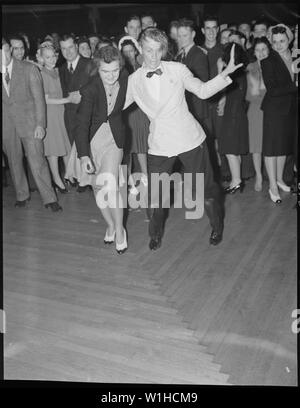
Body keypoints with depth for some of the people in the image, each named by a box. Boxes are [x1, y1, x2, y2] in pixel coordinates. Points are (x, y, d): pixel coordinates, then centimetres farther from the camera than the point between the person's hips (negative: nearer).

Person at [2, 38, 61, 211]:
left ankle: (50, 198, 1)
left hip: (28, 121, -3)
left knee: (37, 160, -8)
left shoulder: (29, 68, -3)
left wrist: (40, 124, -10)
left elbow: (39, 97, -4)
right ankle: (22, 195, 28)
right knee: (14, 161, 11)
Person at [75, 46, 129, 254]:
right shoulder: (90, 89, -22)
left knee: (110, 185, -15)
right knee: (98, 187, 8)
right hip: (92, 137, 0)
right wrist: (83, 155, -34)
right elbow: (82, 122, -26)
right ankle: (110, 225, 29)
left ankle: (119, 229, 4)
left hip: (114, 137, 0)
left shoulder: (125, 78, -13)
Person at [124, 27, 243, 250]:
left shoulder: (177, 69, 0)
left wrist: (225, 74, -14)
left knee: (205, 186, 8)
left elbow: (202, 91, -2)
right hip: (159, 144, 1)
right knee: (155, 193, 4)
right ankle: (155, 234, 33)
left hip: (189, 139, -1)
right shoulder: (134, 80, 3)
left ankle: (217, 228, 35)